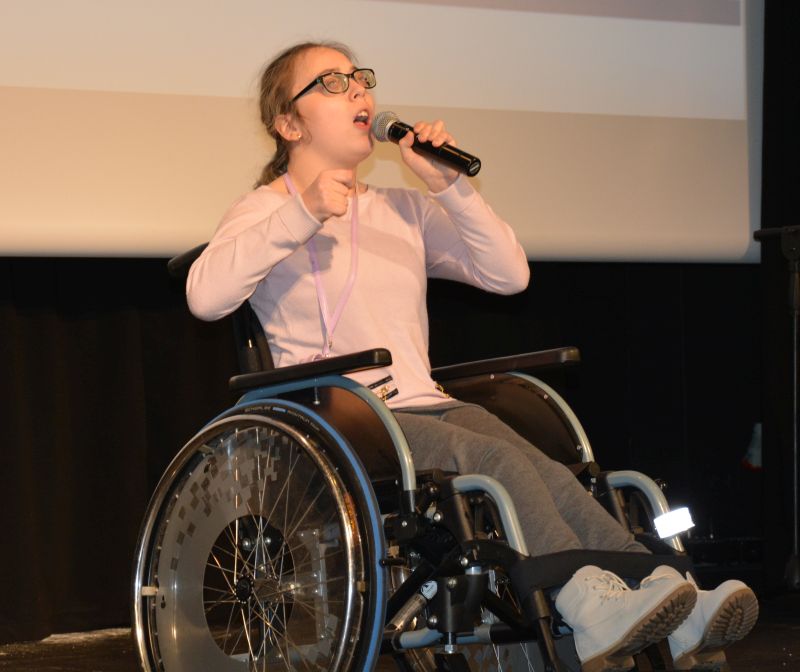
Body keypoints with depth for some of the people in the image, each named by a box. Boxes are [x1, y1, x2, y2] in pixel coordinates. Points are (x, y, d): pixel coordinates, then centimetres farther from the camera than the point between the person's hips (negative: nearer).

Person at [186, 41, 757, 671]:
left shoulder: (405, 209, 25)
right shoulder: (268, 210, 9)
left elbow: (509, 273, 14)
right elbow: (205, 296, -13)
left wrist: (450, 186, 4)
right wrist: (304, 214, -21)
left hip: (424, 406, 5)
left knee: (544, 473, -26)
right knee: (495, 460, -33)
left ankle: (668, 603, -44)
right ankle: (592, 605, -50)